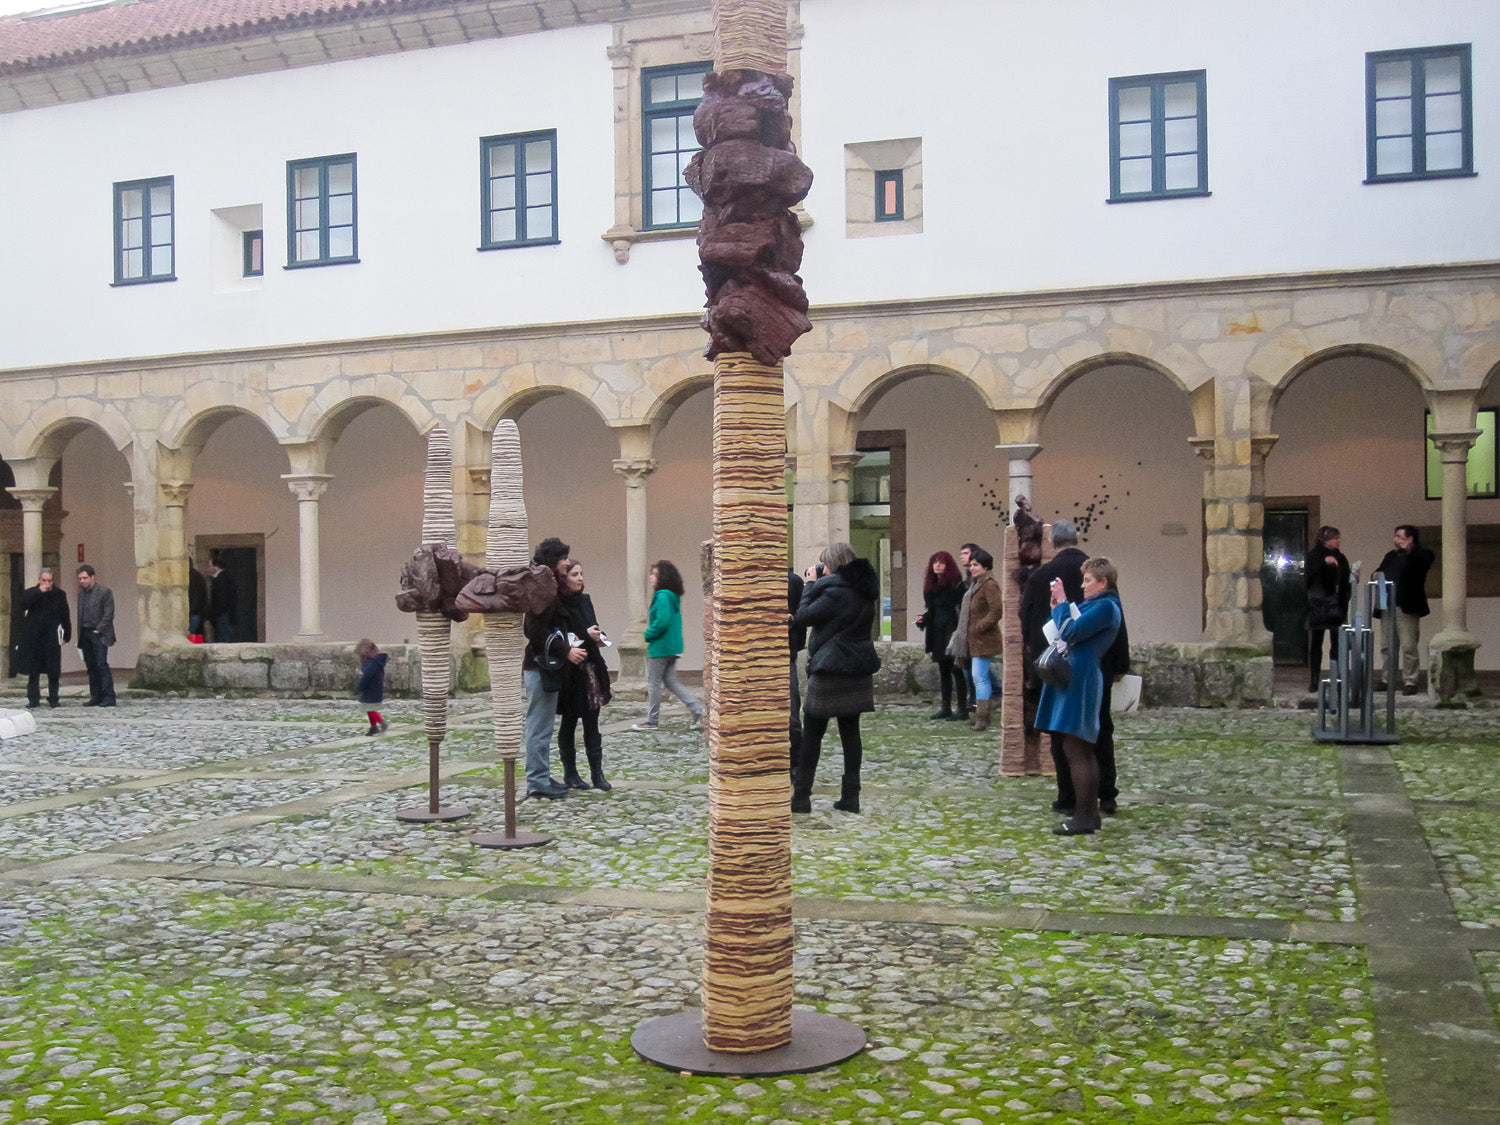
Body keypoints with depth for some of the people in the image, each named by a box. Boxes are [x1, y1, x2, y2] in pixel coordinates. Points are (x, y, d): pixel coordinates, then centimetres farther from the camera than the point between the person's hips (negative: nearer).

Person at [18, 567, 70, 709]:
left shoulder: (59, 595, 7)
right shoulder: (30, 593, 7)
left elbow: (65, 616, 9)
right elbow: (23, 605, -14)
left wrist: (67, 635, 5)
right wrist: (39, 592, -18)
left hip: (52, 638, -1)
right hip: (33, 638, 1)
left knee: (53, 671, 0)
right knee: (33, 670, 4)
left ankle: (53, 698, 9)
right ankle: (34, 699, 11)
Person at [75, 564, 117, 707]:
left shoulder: (104, 592, -4)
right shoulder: (81, 594, 17)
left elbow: (109, 614, -8)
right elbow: (80, 615, 19)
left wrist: (98, 630, -12)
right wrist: (80, 637, 12)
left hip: (99, 634, -7)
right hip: (85, 635, 7)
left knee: (102, 665, -11)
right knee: (91, 667, 7)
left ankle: (108, 697, -10)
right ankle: (96, 697, 10)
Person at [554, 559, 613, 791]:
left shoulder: (585, 600, 10)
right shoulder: (556, 607, -12)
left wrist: (597, 637, 3)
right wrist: (586, 636, -20)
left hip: (591, 669, 6)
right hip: (570, 674, -6)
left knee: (592, 723, 7)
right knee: (569, 722, 5)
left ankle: (597, 773, 9)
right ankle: (570, 773, 15)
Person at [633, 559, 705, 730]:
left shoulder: (663, 596, -18)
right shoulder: (673, 596, 12)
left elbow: (662, 621, -26)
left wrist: (648, 635, -11)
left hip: (660, 647, -9)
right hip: (672, 647, 9)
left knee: (653, 684, 3)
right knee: (671, 682, 15)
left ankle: (651, 720, 12)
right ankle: (699, 710, 9)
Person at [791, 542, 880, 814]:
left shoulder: (835, 593, -18)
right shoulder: (863, 592, 10)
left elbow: (803, 616, -12)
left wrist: (810, 584, -1)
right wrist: (816, 585, 10)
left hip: (831, 673, -8)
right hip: (858, 672, 8)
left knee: (811, 734, 1)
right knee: (851, 733, 8)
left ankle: (801, 796, 4)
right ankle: (850, 796, 8)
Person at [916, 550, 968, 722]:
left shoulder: (956, 584, -10)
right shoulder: (931, 585, 13)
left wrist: (957, 632, -22)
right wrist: (923, 620, 2)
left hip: (952, 632, -8)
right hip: (938, 633, 8)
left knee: (957, 670, -5)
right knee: (943, 670, 12)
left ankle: (963, 709, -1)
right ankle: (946, 708, 18)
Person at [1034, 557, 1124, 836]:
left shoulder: (1106, 607, -11)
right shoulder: (1096, 605, 20)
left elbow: (1070, 633, -19)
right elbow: (1072, 631, 23)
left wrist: (1062, 602, -7)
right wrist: (1058, 607, 13)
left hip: (1080, 682, -10)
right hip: (1075, 680, 10)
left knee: (1075, 749, -10)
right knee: (1083, 750, 13)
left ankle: (1084, 817, -7)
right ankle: (1090, 813, 19)